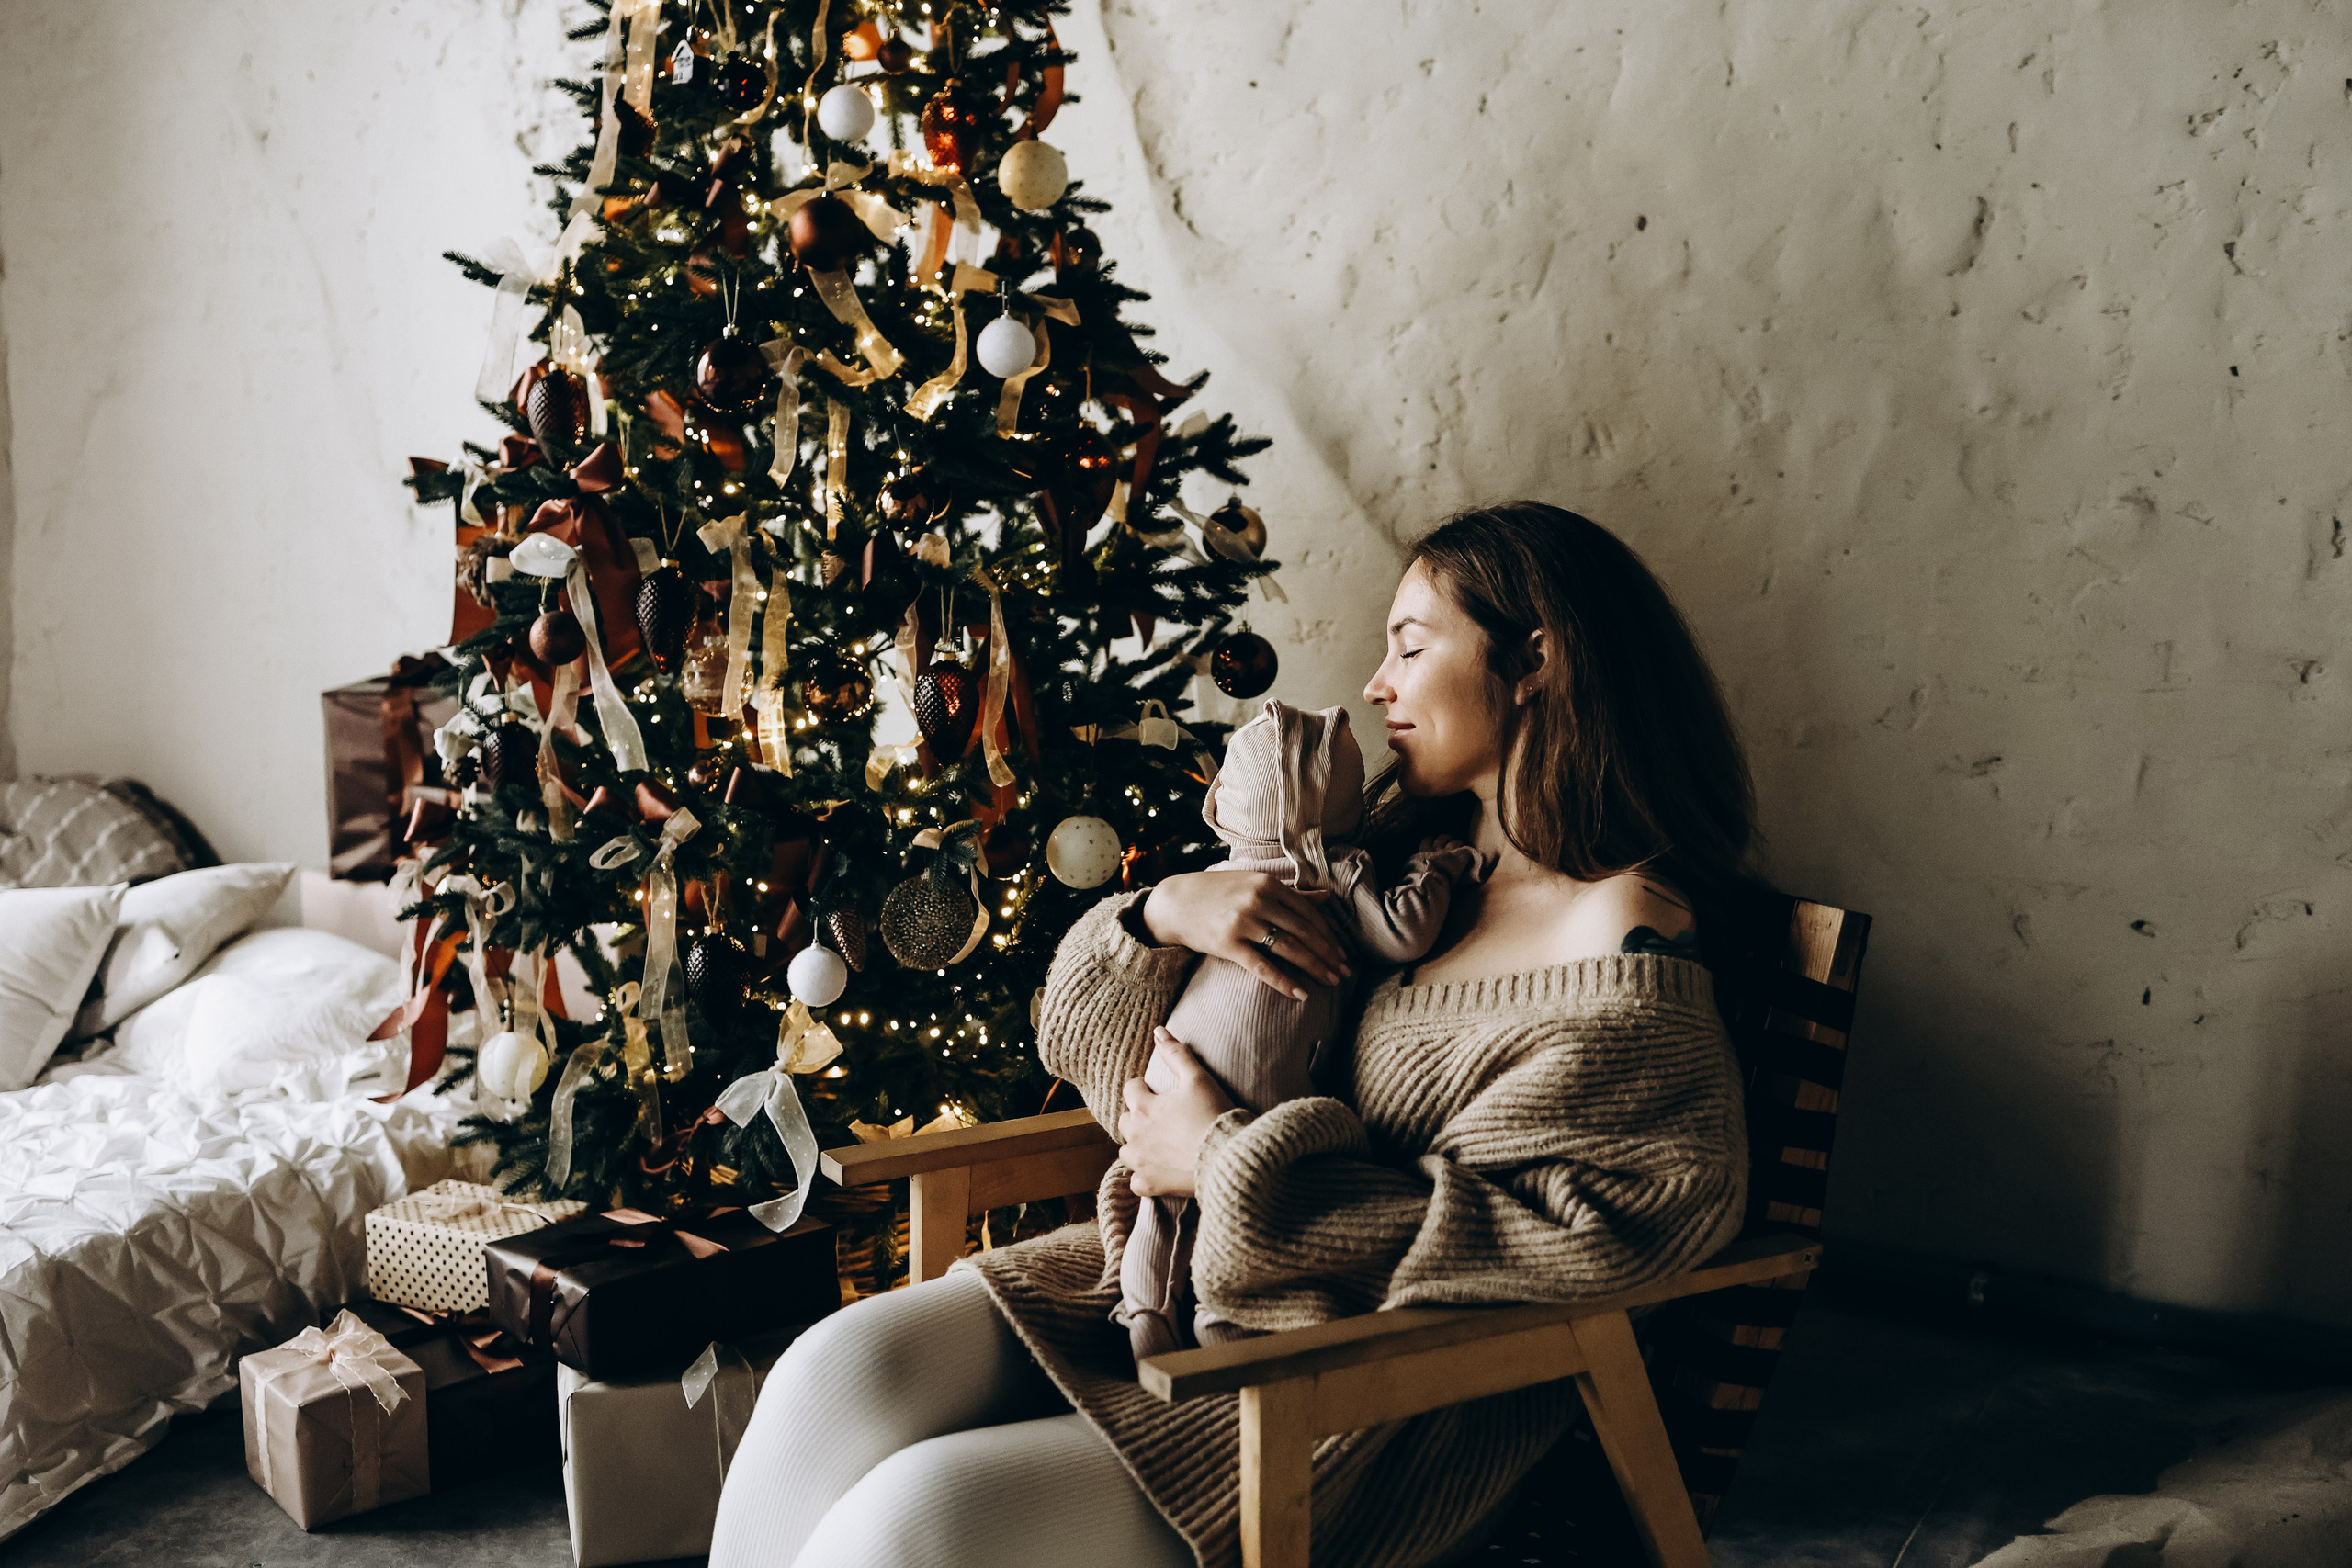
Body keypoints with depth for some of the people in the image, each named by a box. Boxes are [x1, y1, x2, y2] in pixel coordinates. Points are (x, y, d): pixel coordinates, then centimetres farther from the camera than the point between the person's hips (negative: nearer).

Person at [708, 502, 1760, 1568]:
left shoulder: (1622, 946, -12)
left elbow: (1536, 1225, -20)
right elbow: (1102, 1027, 17)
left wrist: (1227, 1160, -14)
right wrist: (1166, 909, -7)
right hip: (1190, 1264, 7)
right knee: (842, 1371, -15)